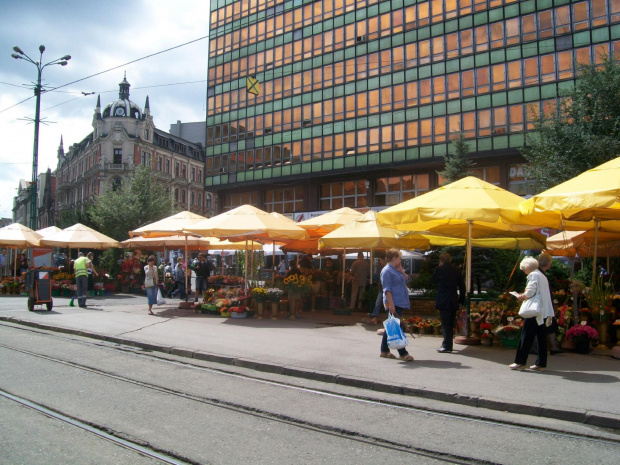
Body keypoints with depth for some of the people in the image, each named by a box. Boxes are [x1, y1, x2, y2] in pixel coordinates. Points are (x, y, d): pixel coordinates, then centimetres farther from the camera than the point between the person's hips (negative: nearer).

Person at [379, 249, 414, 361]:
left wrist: (401, 271, 3)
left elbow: (406, 280, 18)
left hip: (400, 303, 10)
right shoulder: (387, 270, -12)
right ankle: (403, 354, -6)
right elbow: (387, 289, -18)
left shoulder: (396, 270, 18)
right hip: (393, 303, -10)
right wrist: (391, 304, -24)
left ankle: (384, 351, 20)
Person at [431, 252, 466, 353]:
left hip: (443, 301, -5)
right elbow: (462, 286, 5)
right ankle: (447, 344, 24)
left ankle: (447, 346, -5)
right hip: (454, 302, 5)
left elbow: (432, 281, 7)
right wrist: (462, 299, 13)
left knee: (445, 324, -3)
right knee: (451, 324, 14)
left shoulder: (439, 269, -8)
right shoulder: (457, 270, 4)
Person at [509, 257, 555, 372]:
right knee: (541, 337, 8)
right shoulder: (542, 276, 20)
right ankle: (541, 363, 10)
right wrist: (524, 296, 15)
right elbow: (539, 293, 19)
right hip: (544, 312, 9)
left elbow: (530, 292, -18)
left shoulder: (533, 275, -7)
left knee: (526, 336, -4)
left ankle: (520, 362, 0)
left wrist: (522, 297, 0)